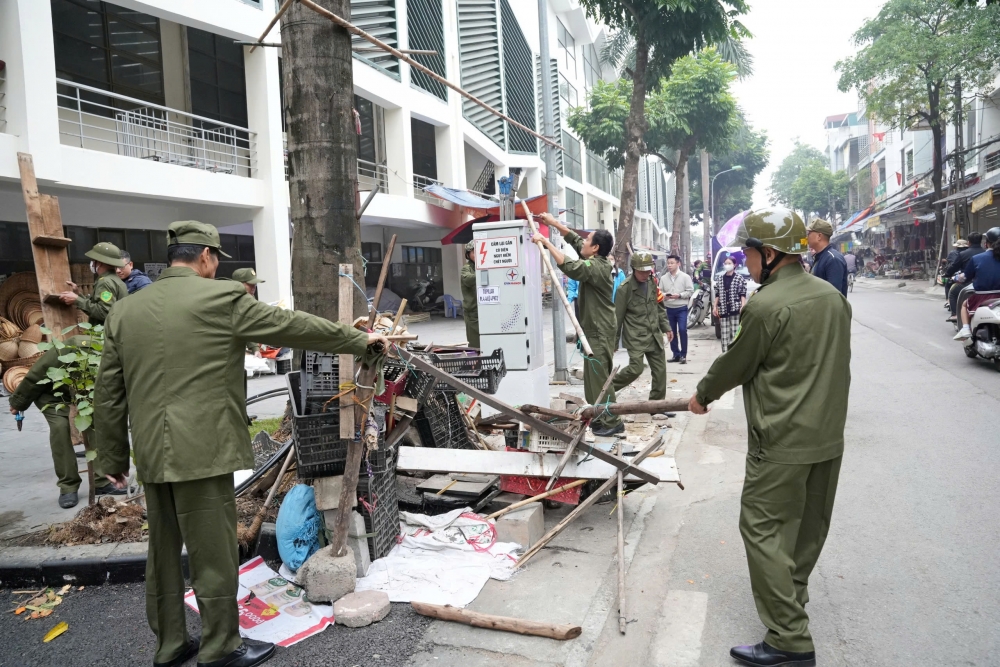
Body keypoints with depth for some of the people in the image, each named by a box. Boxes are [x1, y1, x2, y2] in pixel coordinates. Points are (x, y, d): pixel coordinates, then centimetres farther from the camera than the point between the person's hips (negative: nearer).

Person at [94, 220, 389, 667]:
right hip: (204, 451, -6)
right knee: (213, 554, 6)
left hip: (152, 455, 7)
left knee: (164, 552, 18)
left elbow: (109, 394, 11)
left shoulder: (124, 311, 8)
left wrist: (112, 457, 19)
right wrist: (360, 340, 6)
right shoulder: (222, 298, -9)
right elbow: (297, 327, -4)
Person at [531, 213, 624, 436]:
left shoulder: (594, 267, -20)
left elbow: (569, 266, -36)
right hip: (595, 328, 10)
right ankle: (601, 417, 20)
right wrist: (554, 222, 16)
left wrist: (546, 242, -28)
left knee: (599, 377, -6)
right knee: (593, 376, 14)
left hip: (600, 331, -10)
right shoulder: (599, 261, 10)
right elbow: (575, 239, 18)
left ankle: (612, 421, -1)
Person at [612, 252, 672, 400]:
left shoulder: (652, 284, 7)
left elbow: (659, 308, 19)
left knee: (660, 369, 6)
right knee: (635, 369, -13)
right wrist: (614, 339, -6)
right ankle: (608, 386, 9)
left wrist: (666, 328, 16)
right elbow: (618, 315, -8)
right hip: (635, 337, -6)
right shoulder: (625, 288, -12)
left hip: (654, 335, 6)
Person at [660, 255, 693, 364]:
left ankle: (683, 355, 0)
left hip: (681, 308, -3)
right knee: (672, 332, 9)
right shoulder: (663, 278, 5)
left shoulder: (685, 277, -3)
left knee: (682, 330, -11)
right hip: (669, 308, 4)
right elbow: (660, 291, 6)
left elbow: (690, 291, -5)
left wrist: (679, 295, -17)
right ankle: (676, 354, 20)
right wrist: (663, 296, -16)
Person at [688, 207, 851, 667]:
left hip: (782, 444, -9)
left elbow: (736, 365, -9)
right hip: (829, 437, 9)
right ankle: (793, 596, 42)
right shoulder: (833, 297, 6)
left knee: (763, 529, -1)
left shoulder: (766, 305, -20)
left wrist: (702, 395, 8)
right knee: (810, 525, 21)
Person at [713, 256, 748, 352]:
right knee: (724, 333, 2)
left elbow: (743, 294, -2)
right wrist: (715, 307, 8)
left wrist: (743, 307, -12)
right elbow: (717, 295, 15)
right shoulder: (720, 278, 13)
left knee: (735, 333, -4)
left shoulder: (739, 278, 1)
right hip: (723, 310, 4)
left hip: (735, 309, -3)